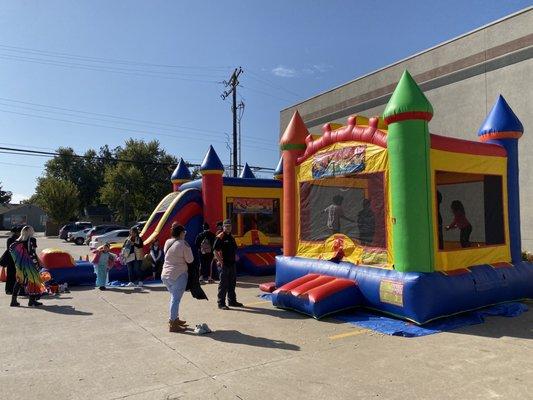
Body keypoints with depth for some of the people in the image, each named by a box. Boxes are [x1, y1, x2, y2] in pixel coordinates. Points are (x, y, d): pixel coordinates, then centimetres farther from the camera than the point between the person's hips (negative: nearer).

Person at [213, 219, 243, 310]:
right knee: (223, 284, -2)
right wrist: (220, 261, -18)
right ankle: (221, 303, 6)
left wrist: (235, 256, 11)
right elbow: (215, 251, -15)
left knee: (232, 283, 16)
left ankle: (232, 301, 29)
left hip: (232, 264, 8)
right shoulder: (220, 237, -11)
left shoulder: (231, 237, 14)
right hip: (224, 264, -8)